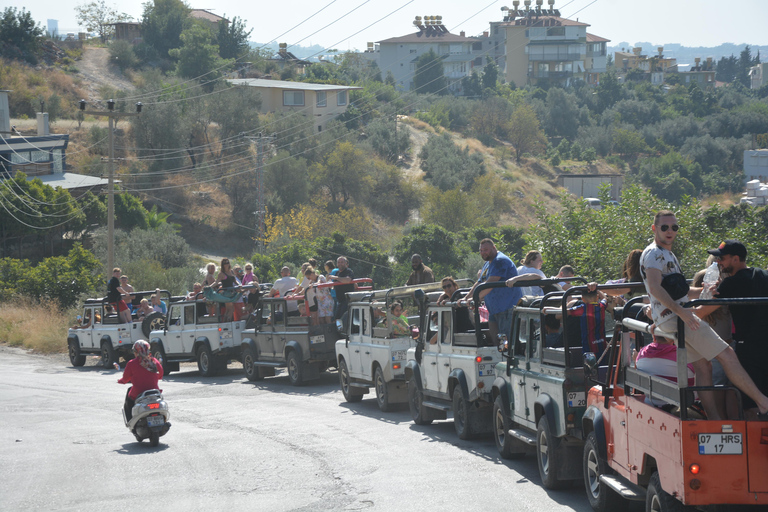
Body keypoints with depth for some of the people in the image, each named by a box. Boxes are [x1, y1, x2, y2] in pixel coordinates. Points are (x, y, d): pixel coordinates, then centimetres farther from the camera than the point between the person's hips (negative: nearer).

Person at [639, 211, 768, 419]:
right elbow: (655, 288, -23)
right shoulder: (654, 254, -9)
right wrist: (680, 311, -30)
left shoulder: (667, 254, 25)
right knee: (727, 355, -11)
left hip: (680, 316, 10)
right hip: (674, 318, -10)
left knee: (703, 367, 5)